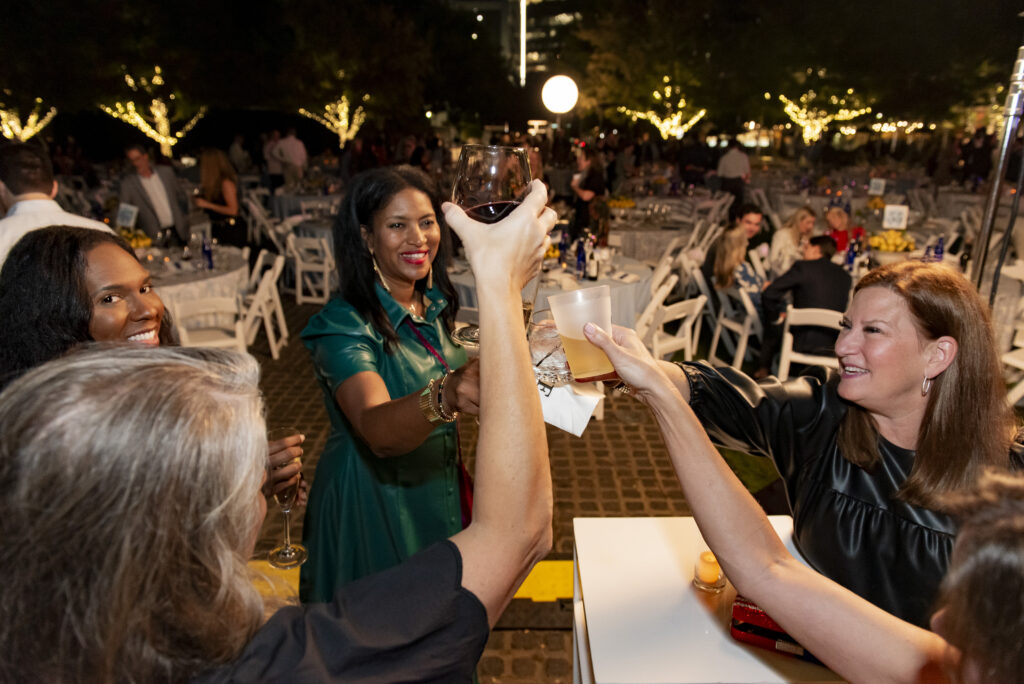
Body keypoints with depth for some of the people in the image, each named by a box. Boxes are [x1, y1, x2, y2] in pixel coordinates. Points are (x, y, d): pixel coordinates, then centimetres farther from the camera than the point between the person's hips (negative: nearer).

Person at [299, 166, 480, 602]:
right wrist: (445, 396, -57)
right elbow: (377, 431, -40)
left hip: (439, 496, 7)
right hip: (371, 507, -6)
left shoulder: (434, 305, 0)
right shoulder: (343, 325, -23)